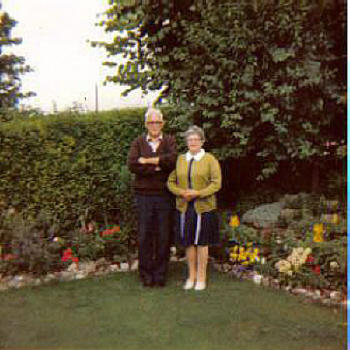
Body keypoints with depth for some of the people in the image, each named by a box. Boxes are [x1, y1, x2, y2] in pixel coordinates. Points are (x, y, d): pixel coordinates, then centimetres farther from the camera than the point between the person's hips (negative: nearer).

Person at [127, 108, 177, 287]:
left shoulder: (170, 141, 8)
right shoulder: (138, 142, 9)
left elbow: (172, 159, -14)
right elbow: (132, 165, -8)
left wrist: (147, 160, -12)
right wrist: (158, 166, -11)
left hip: (165, 195, 0)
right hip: (144, 195, 0)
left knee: (164, 236, 4)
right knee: (145, 235, 2)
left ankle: (160, 273, 17)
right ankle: (146, 273, 15)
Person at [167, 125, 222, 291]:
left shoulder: (210, 159, 0)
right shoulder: (180, 159, 10)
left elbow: (216, 183, -7)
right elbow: (171, 182, 8)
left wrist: (198, 193, -18)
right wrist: (181, 192, -12)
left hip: (203, 207, -3)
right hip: (184, 207, 3)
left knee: (202, 243, 4)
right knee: (188, 242, 8)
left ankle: (201, 278, 17)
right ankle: (191, 276, 23)